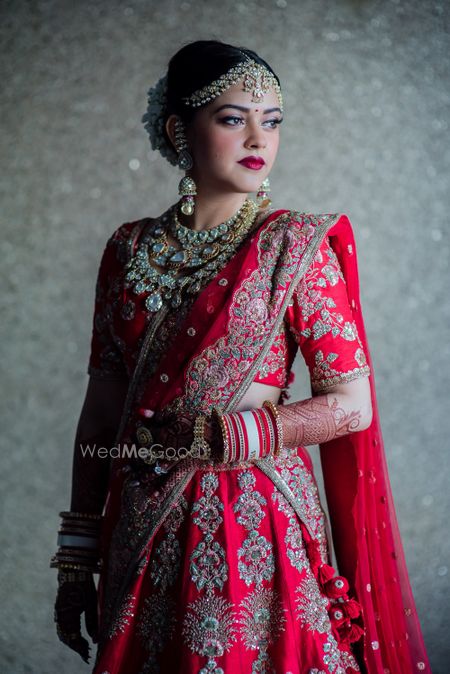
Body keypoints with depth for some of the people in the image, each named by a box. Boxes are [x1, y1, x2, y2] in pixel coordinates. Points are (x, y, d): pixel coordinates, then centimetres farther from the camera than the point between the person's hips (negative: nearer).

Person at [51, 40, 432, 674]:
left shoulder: (298, 244, -4)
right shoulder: (131, 248, 5)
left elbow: (353, 403, -6)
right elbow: (102, 407, 6)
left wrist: (218, 437, -14)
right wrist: (76, 558, 4)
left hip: (257, 528, -3)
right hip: (143, 538, 3)